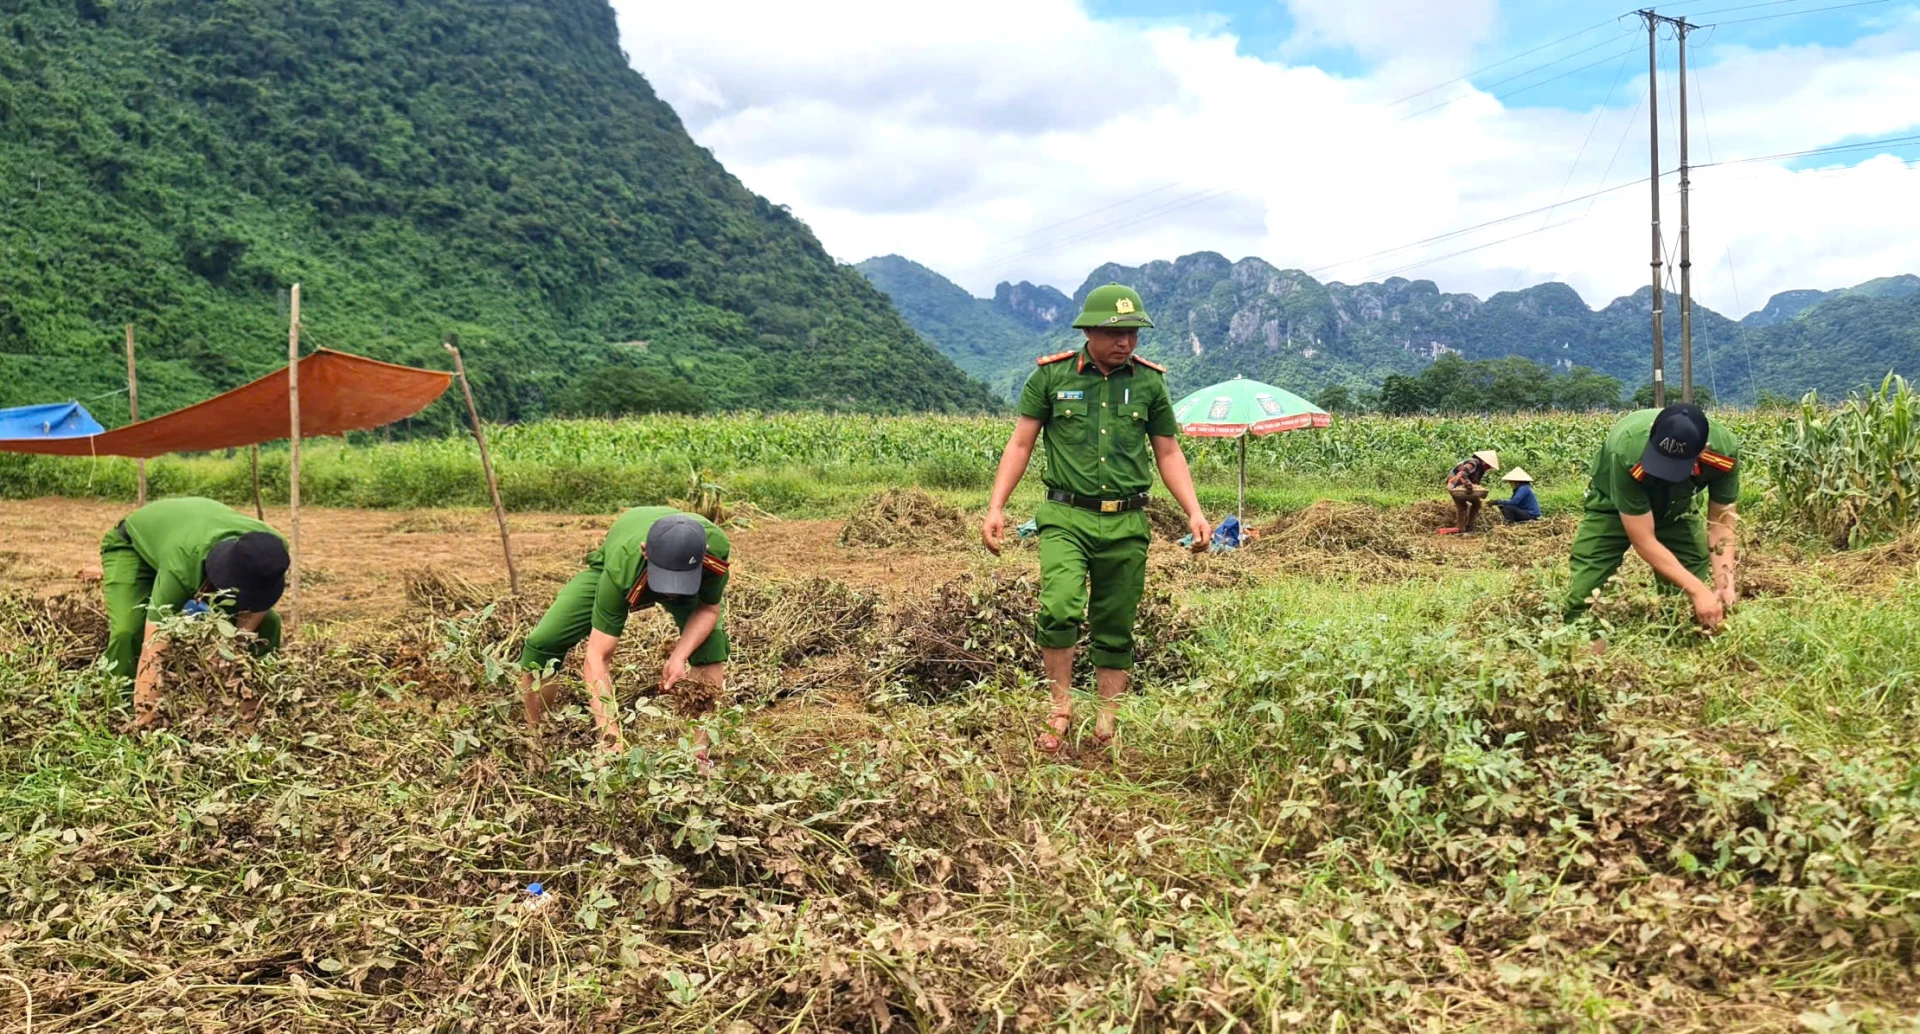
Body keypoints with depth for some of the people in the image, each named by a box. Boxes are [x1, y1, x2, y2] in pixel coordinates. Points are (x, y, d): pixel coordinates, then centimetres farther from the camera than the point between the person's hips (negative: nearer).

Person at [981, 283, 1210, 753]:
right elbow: (1020, 445, 5)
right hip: (1066, 518, -2)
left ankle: (1107, 728, 20)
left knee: (1115, 633, 8)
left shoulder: (1149, 383, 7)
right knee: (1060, 609, -23)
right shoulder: (1051, 376, 1)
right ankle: (1060, 710, -4)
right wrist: (996, 508, -4)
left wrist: (1194, 512, 3)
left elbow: (1168, 454, 14)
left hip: (1127, 524, 2)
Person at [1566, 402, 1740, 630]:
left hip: (1674, 508, 3)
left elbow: (1720, 522, -18)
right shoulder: (1627, 452, -43)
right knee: (1581, 594, -15)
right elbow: (1644, 541, -37)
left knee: (1688, 602, -9)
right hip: (1614, 506, -3)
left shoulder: (1724, 449, -33)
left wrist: (1725, 585, -32)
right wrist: (1699, 591, -43)